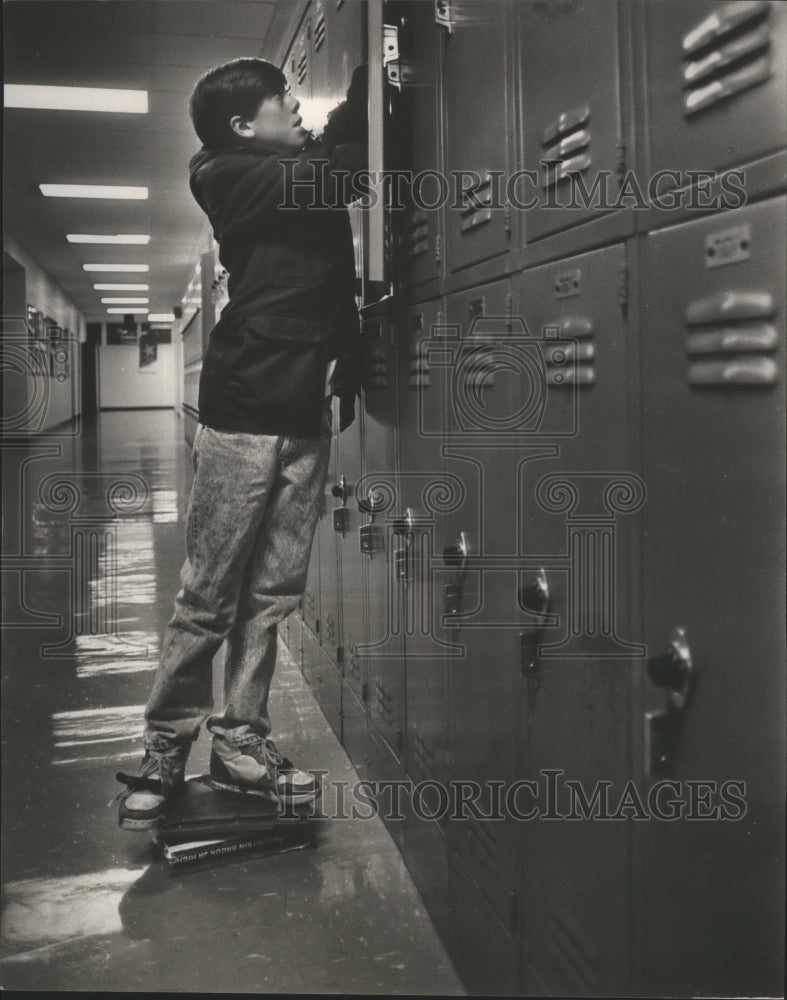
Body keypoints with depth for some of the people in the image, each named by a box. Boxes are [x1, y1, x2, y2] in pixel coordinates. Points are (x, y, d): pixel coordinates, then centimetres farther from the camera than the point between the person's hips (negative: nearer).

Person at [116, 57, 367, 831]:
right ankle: (165, 750, 11)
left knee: (273, 593, 6)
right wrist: (374, 75, -9)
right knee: (208, 595, -1)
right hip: (246, 415, -6)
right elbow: (335, 170, -15)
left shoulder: (303, 173, 17)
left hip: (306, 415, 6)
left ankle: (240, 743, 16)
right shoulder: (232, 178, -5)